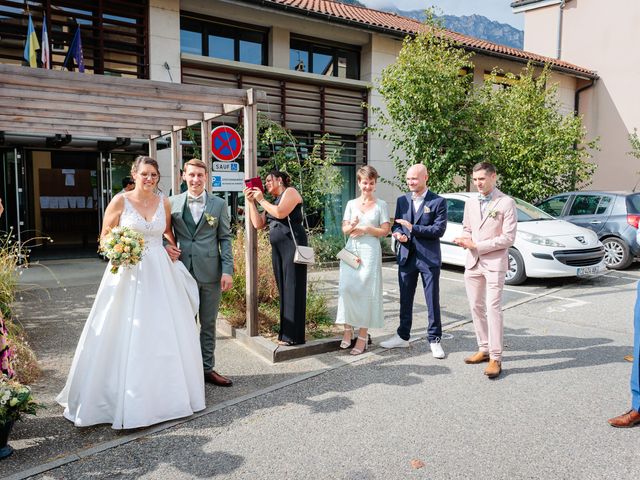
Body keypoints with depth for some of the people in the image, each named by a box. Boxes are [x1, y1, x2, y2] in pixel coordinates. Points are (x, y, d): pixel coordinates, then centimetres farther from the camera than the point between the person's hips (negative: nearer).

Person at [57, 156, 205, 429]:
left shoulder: (164, 203, 7)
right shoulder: (120, 201, -3)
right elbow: (105, 238, 1)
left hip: (160, 274, 4)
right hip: (128, 272, -3)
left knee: (164, 333, 8)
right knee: (125, 335, 0)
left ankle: (162, 391, 26)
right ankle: (125, 397, 16)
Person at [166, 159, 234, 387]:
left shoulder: (218, 204, 3)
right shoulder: (173, 203, 5)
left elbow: (225, 239, 2)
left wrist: (228, 271, -6)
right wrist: (165, 246, -10)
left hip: (210, 273, 0)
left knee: (208, 324, 10)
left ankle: (207, 368, 24)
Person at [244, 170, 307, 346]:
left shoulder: (290, 192, 2)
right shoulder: (272, 202, 23)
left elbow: (280, 213, -15)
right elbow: (258, 224, 13)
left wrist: (261, 200, -3)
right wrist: (251, 201, 9)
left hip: (292, 244, -8)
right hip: (277, 247, 8)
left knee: (293, 288, -7)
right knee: (283, 288, 8)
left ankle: (294, 336, -3)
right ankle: (285, 332, 15)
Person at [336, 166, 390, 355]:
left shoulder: (381, 205, 5)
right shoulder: (351, 204, 13)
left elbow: (385, 231, 1)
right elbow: (344, 229, 10)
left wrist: (366, 229, -11)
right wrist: (352, 226, -12)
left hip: (370, 251, -2)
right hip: (351, 250, 3)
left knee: (366, 291, -3)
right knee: (347, 288, -7)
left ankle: (363, 336, 3)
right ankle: (348, 330, 5)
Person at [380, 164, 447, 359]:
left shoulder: (438, 201, -5)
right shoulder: (402, 200, 9)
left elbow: (439, 229, -12)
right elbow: (396, 225, 12)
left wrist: (413, 228, -18)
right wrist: (399, 234, -11)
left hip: (429, 257, -4)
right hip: (406, 256, 5)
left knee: (433, 301, 3)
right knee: (405, 300, 14)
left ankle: (434, 339, 14)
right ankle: (403, 336, 26)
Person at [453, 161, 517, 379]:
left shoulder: (506, 203, -6)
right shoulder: (470, 204, 12)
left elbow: (508, 238, -11)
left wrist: (477, 245, -15)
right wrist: (464, 239, -3)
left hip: (494, 262, -6)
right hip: (472, 262, 6)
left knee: (493, 308, -10)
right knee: (476, 308, 11)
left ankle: (495, 358, -4)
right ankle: (484, 349, 24)